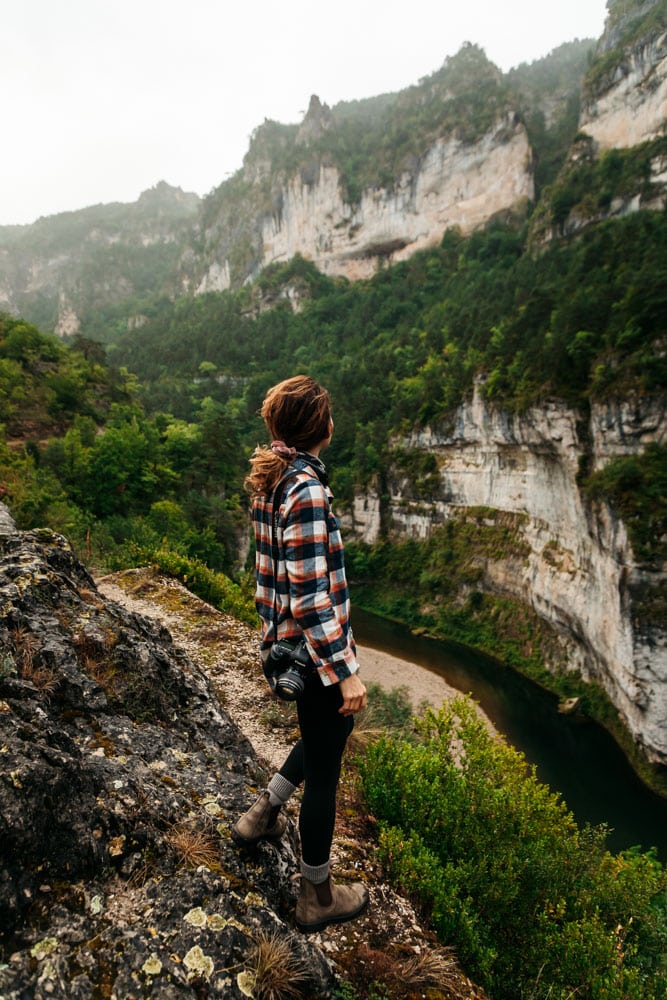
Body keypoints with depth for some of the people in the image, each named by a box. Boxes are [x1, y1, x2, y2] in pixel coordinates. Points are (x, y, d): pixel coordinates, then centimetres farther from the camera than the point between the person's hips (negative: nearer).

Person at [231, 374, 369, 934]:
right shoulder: (306, 488, -25)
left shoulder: (271, 478, 3)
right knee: (324, 771, 11)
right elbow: (309, 597, -26)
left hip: (283, 645, 9)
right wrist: (346, 671, -20)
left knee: (329, 731, 30)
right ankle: (318, 897, 34)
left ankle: (263, 815, 41)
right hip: (314, 654, -9)